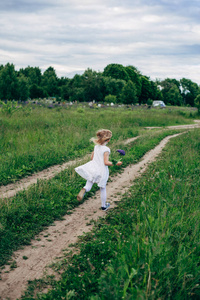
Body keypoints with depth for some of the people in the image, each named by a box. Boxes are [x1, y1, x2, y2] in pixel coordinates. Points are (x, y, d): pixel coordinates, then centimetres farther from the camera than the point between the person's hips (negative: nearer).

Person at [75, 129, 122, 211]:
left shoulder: (96, 147, 3)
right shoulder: (106, 149, -17)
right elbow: (106, 162, -22)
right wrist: (116, 163, -15)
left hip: (94, 169, 4)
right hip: (102, 171, -4)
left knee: (88, 185, 7)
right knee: (103, 189, 13)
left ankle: (84, 189, -30)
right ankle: (104, 206, 28)